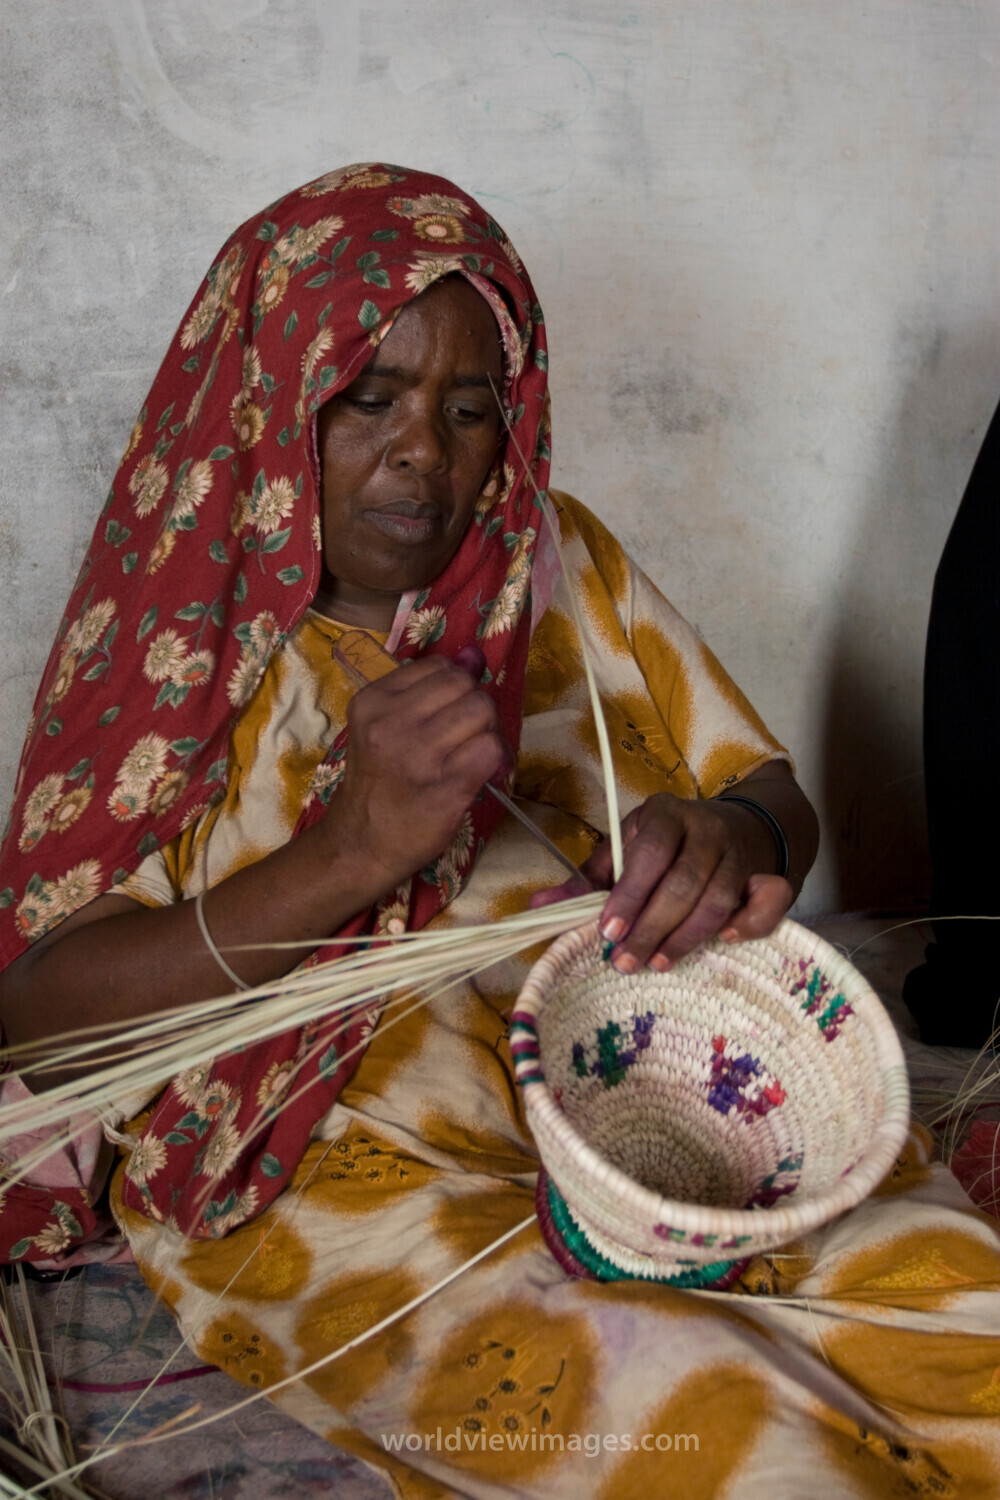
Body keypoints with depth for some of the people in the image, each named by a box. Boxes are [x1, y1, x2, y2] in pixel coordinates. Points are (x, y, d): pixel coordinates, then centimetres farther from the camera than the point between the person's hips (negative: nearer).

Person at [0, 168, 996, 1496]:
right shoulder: (176, 630, -4)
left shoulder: (555, 561, 7)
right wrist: (355, 849, -25)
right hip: (329, 1169, -3)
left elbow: (777, 797, 5)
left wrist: (734, 840, -21)